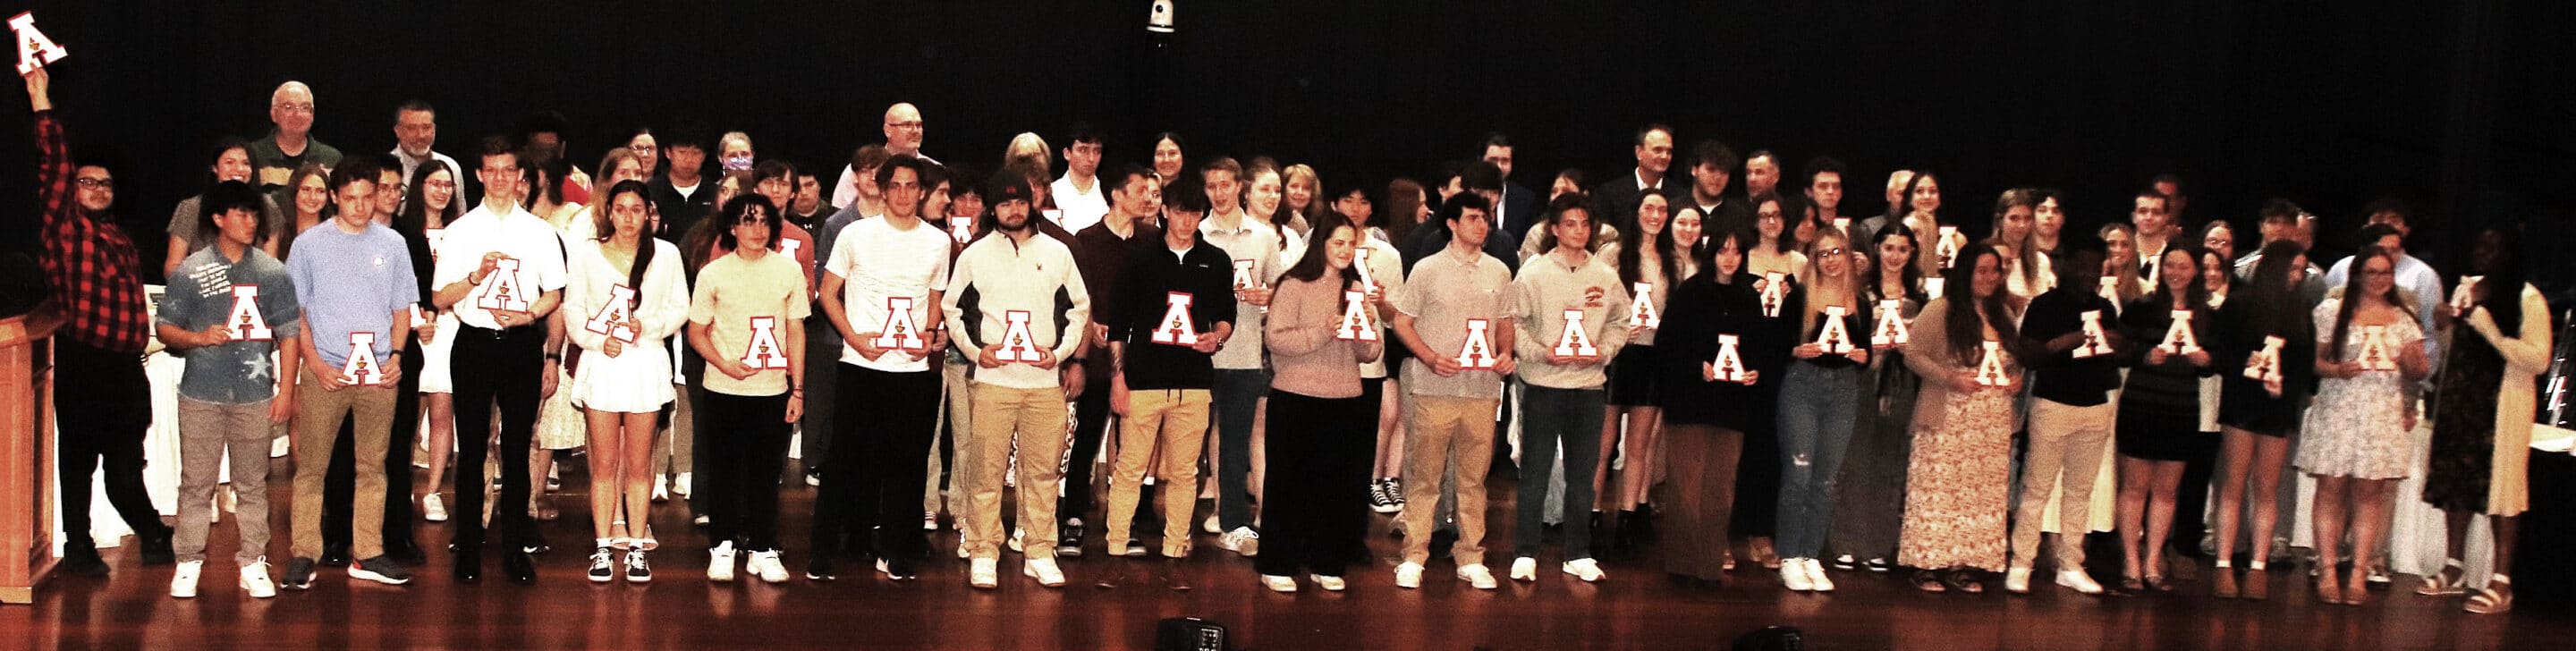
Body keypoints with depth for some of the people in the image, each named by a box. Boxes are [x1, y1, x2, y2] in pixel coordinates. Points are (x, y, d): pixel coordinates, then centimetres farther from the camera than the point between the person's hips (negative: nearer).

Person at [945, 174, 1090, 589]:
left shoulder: (1057, 252, 9)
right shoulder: (975, 255, 6)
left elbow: (1078, 309, 14)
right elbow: (952, 309, 12)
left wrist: (1063, 353, 1)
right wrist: (975, 349, -2)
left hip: (1046, 381, 1)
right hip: (993, 380, -1)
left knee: (1043, 470, 4)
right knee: (986, 470, -3)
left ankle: (1039, 552, 12)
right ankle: (983, 554, 4)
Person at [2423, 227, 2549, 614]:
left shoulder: (2527, 300, -9)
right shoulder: (2467, 289, 12)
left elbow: (2538, 360, -18)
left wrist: (2491, 331, -21)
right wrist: (2448, 321, 6)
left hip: (2503, 403, -7)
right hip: (2461, 400, 7)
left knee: (2499, 482, -5)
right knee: (2456, 480, 10)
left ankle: (2502, 582, 0)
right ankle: (2453, 570, 20)